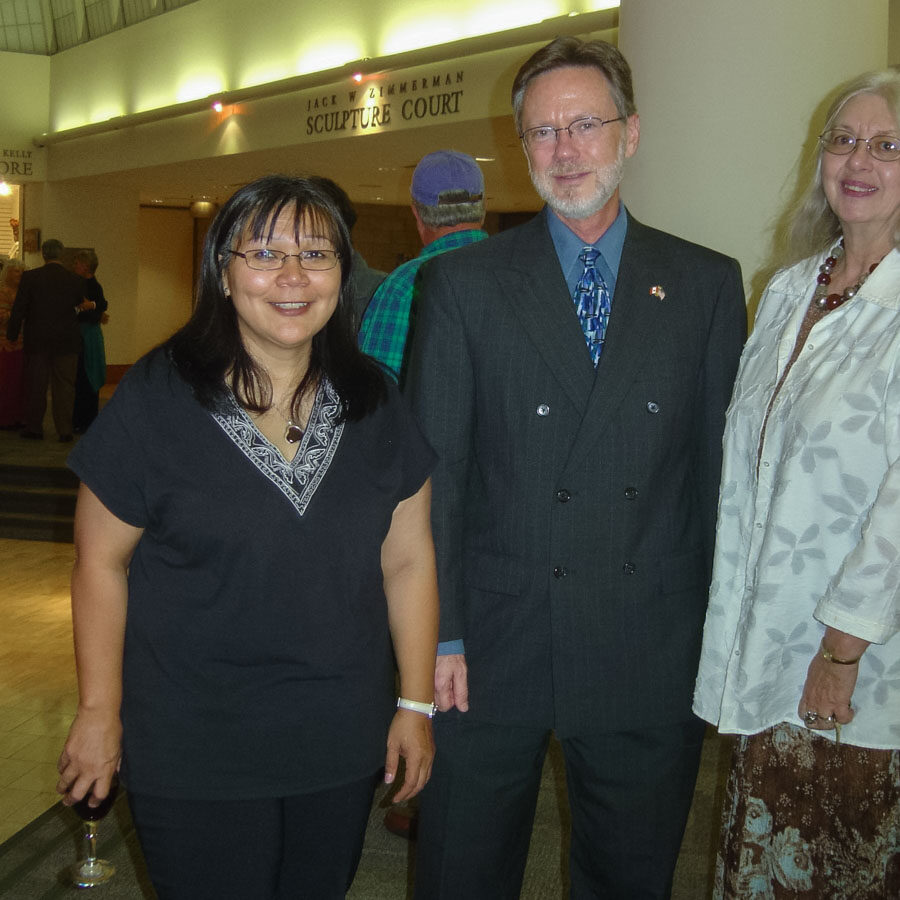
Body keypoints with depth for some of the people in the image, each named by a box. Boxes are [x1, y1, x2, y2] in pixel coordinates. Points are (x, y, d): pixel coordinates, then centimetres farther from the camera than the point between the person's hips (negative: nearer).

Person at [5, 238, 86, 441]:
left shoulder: (30, 277, -6)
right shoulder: (74, 279, -2)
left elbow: (19, 310, -4)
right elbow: (81, 308, 8)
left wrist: (11, 336, 4)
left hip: (37, 340, 0)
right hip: (67, 341, 1)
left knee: (35, 385, 10)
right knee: (64, 385, 6)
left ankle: (34, 427, 17)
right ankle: (65, 430, 4)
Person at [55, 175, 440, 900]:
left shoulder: (375, 404, -1)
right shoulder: (155, 399, -11)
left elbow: (407, 562, 2)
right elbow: (102, 563, -5)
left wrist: (416, 704, 4)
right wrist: (100, 711, -2)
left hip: (341, 741, 3)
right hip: (192, 750, -3)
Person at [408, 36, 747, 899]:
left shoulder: (708, 284, 4)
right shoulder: (461, 283, 0)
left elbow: (719, 464, 4)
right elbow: (433, 470, -3)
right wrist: (438, 634, -7)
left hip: (650, 658, 1)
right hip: (492, 649, 0)